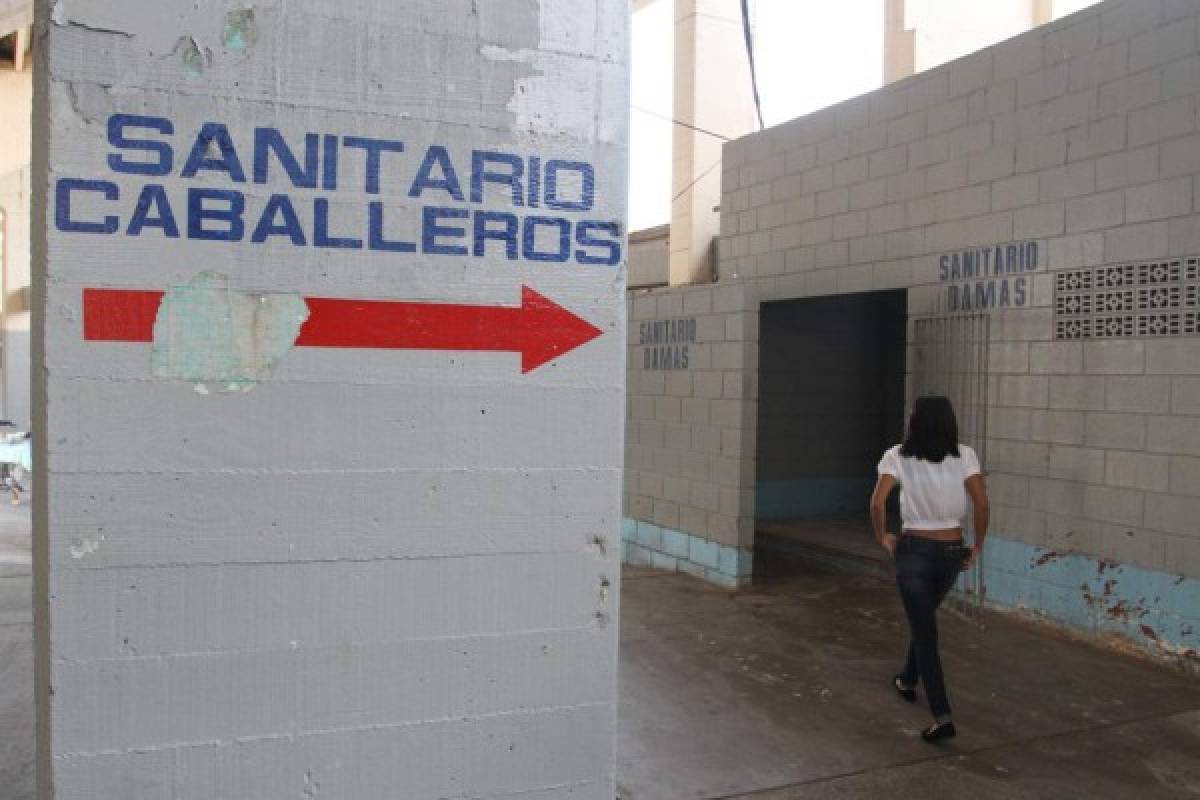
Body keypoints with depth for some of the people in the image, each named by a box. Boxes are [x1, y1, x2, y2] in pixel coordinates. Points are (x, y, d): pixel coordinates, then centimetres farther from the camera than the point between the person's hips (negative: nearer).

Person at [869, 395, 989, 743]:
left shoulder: (898, 456, -7)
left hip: (914, 549, -3)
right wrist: (977, 545, 3)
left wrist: (883, 537, 1)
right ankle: (908, 681, 46)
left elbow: (877, 503, -15)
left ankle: (942, 716, -4)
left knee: (925, 631, 3)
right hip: (952, 550, 3)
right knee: (924, 618, 27)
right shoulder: (964, 455, -4)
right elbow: (982, 505, -9)